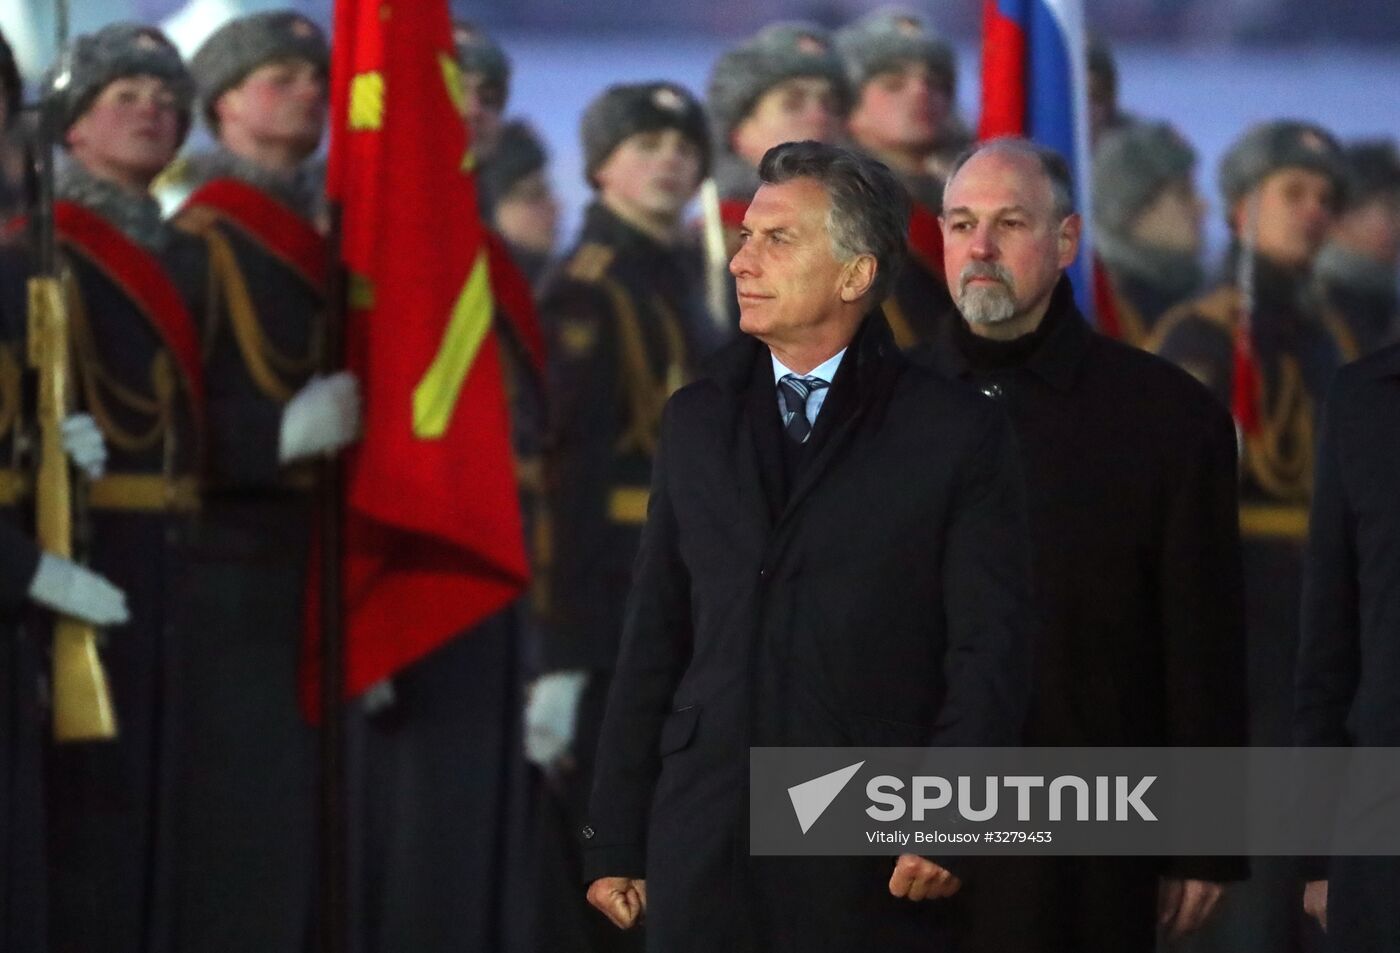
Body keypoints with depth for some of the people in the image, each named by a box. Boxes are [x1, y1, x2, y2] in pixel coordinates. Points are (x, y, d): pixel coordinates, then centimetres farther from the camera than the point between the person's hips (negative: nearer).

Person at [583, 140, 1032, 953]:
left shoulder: (958, 435, 1)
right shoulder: (698, 420, 13)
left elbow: (989, 650, -4)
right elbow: (655, 641, 13)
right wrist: (615, 841, 9)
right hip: (704, 849, 3)